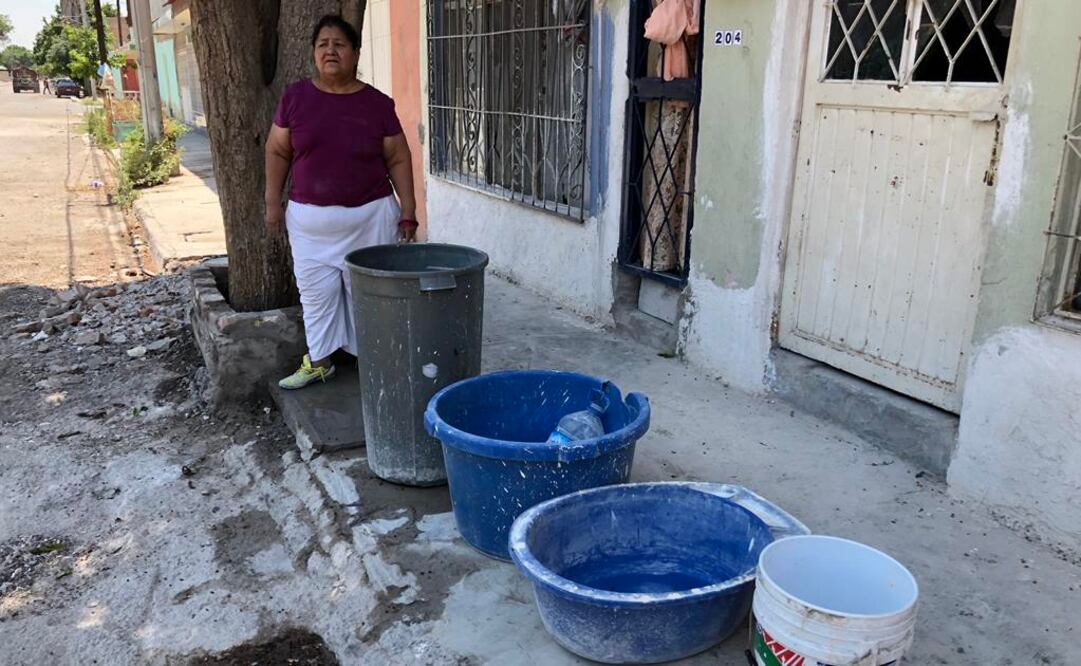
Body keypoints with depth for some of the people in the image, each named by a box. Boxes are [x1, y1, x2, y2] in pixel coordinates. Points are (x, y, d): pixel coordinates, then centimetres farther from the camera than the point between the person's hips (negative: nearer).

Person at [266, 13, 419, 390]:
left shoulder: (377, 103, -3)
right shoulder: (295, 97, 0)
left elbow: (398, 160, 0)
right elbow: (277, 152, 6)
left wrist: (408, 213, -4)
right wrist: (273, 203, 2)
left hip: (369, 217, -1)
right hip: (310, 218, 2)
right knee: (316, 291, 9)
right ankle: (318, 362, 23)